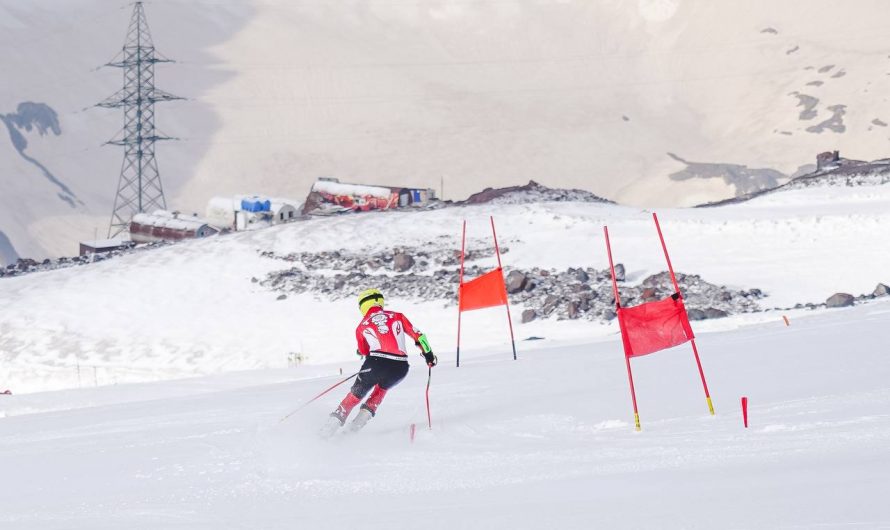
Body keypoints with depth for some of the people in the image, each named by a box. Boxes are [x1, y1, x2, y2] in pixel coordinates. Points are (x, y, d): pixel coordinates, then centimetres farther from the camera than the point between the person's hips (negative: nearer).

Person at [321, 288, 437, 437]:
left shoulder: (361, 327, 15)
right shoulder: (397, 316, 17)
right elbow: (418, 335, 15)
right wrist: (428, 354, 25)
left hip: (376, 363, -2)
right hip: (400, 367, 2)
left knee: (356, 394, 16)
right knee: (381, 387, 32)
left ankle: (336, 420, 7)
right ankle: (366, 412, 19)